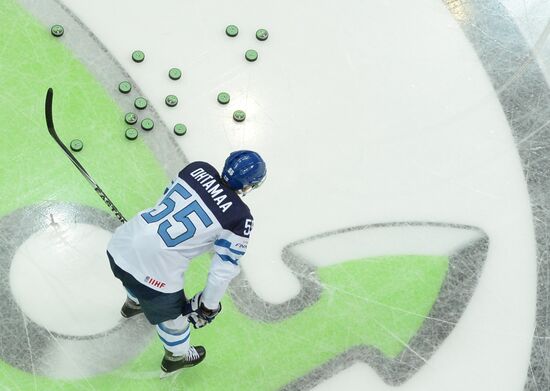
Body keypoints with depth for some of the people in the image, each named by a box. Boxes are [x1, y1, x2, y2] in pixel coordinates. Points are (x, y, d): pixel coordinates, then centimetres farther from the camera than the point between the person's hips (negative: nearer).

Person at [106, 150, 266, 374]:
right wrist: (208, 306, 7)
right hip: (155, 273, -5)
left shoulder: (198, 168, 2)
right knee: (173, 314, 27)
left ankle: (134, 304, 74)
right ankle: (177, 357, 56)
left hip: (119, 244, 6)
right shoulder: (240, 217, -11)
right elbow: (223, 270, -8)